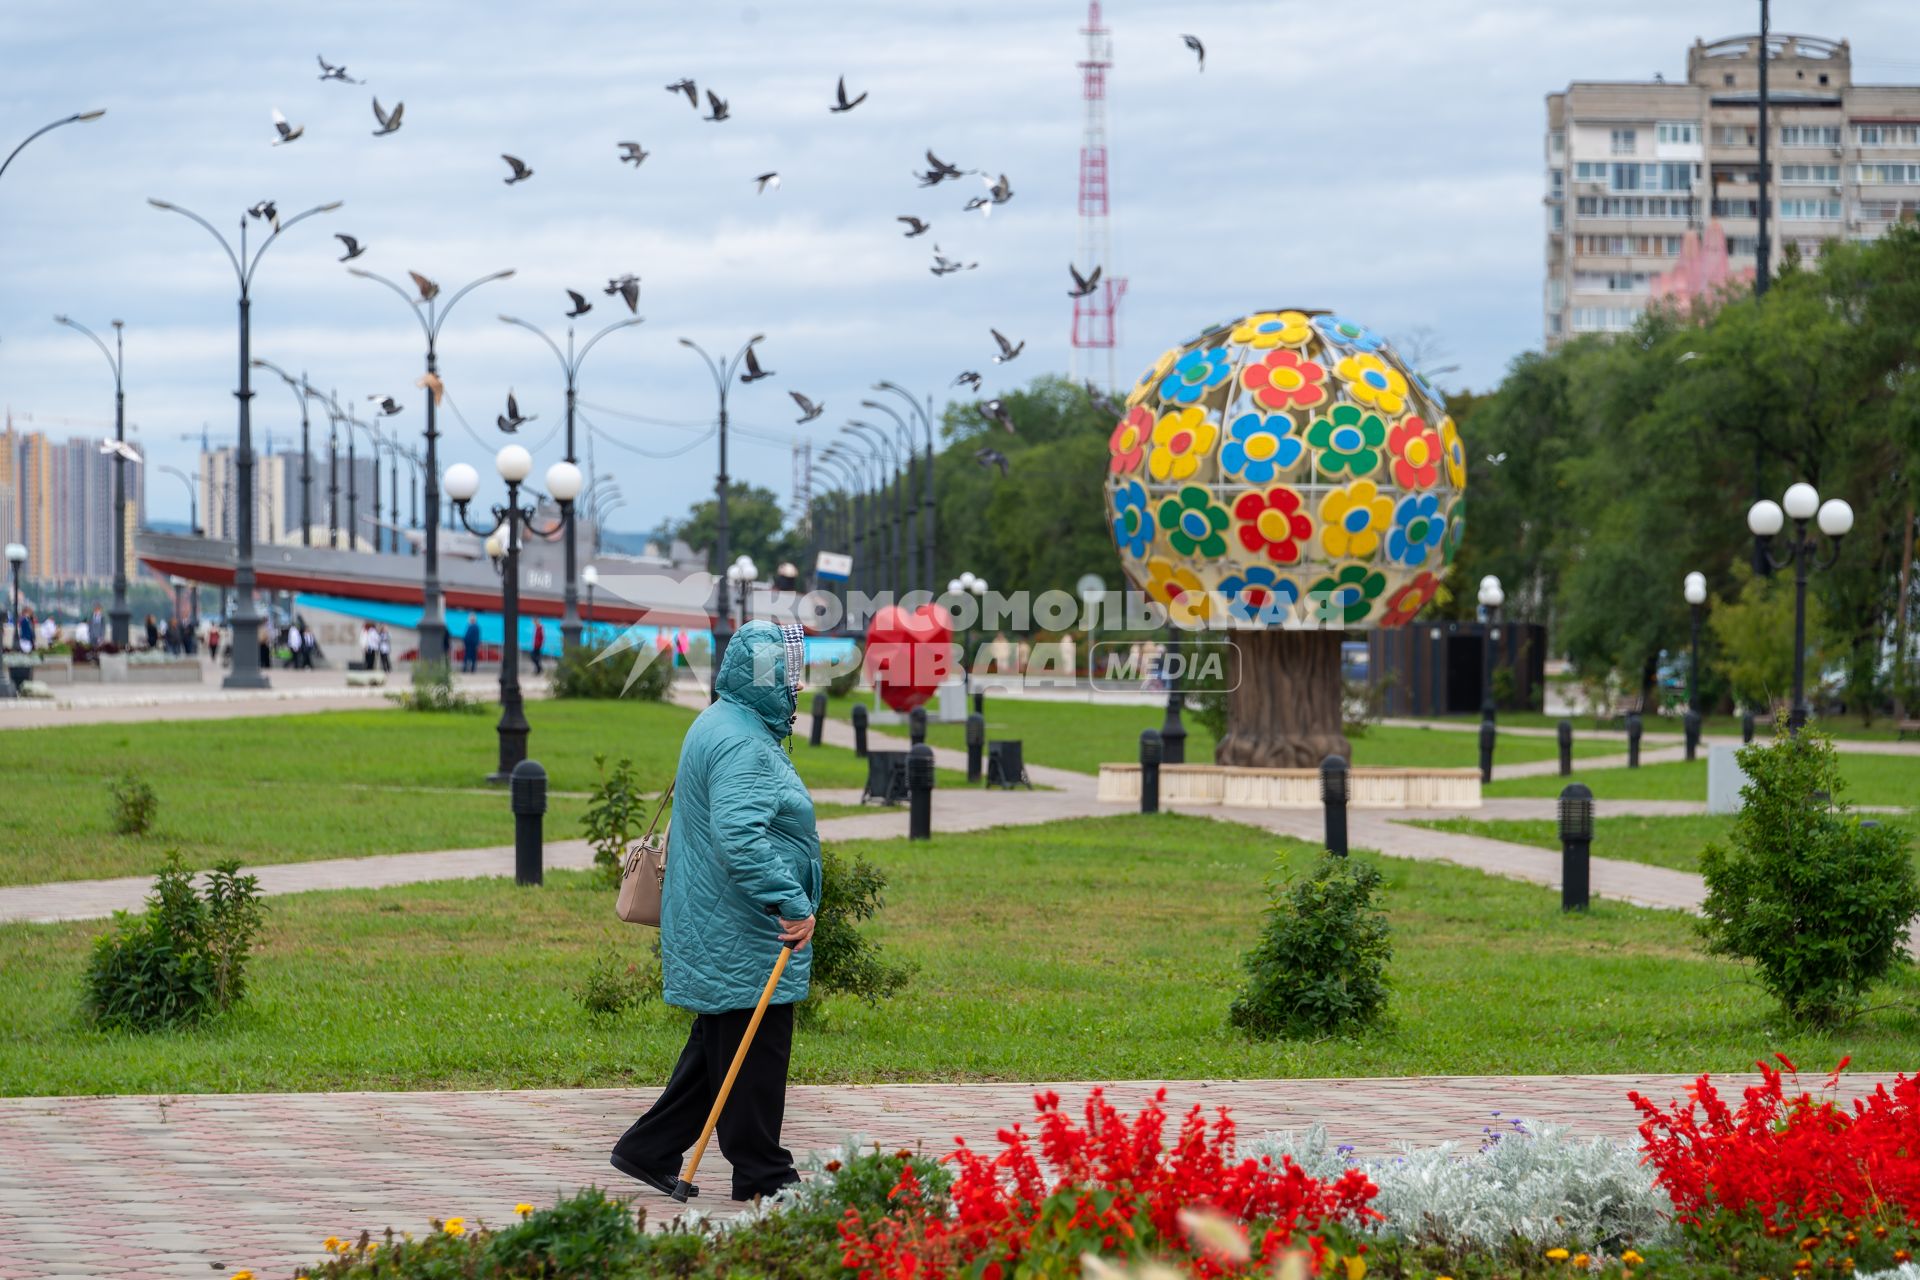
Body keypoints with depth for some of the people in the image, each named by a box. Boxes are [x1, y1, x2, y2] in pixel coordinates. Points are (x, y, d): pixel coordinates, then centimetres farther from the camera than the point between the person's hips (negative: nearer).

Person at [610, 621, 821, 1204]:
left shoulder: (726, 726, 18)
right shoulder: (740, 744, -18)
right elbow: (739, 837, -31)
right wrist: (789, 902, -31)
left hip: (715, 931, 11)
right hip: (743, 937, -11)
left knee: (718, 1048, 15)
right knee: (756, 1052, -4)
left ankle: (648, 1152, 19)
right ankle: (761, 1176, 2)